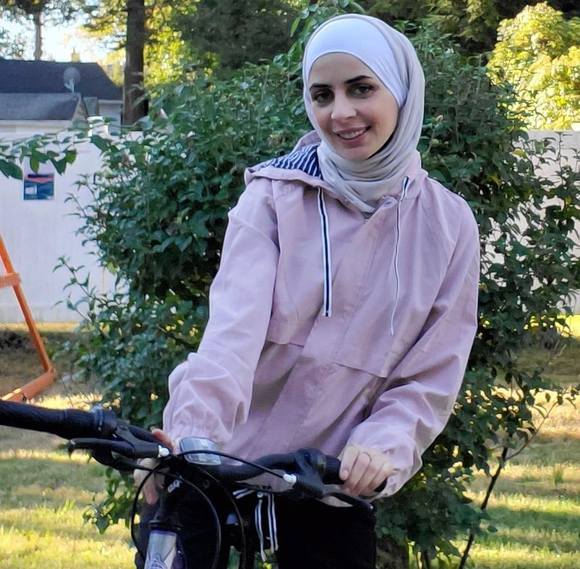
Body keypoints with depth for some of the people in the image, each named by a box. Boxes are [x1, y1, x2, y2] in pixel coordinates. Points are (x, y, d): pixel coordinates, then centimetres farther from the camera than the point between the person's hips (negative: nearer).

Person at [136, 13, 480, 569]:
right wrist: (193, 429, -38)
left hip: (333, 488, 2)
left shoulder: (448, 224, 0)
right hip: (217, 470, -1)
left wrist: (384, 445, -22)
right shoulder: (274, 197, -5)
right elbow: (236, 320, -21)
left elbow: (432, 376, -1)